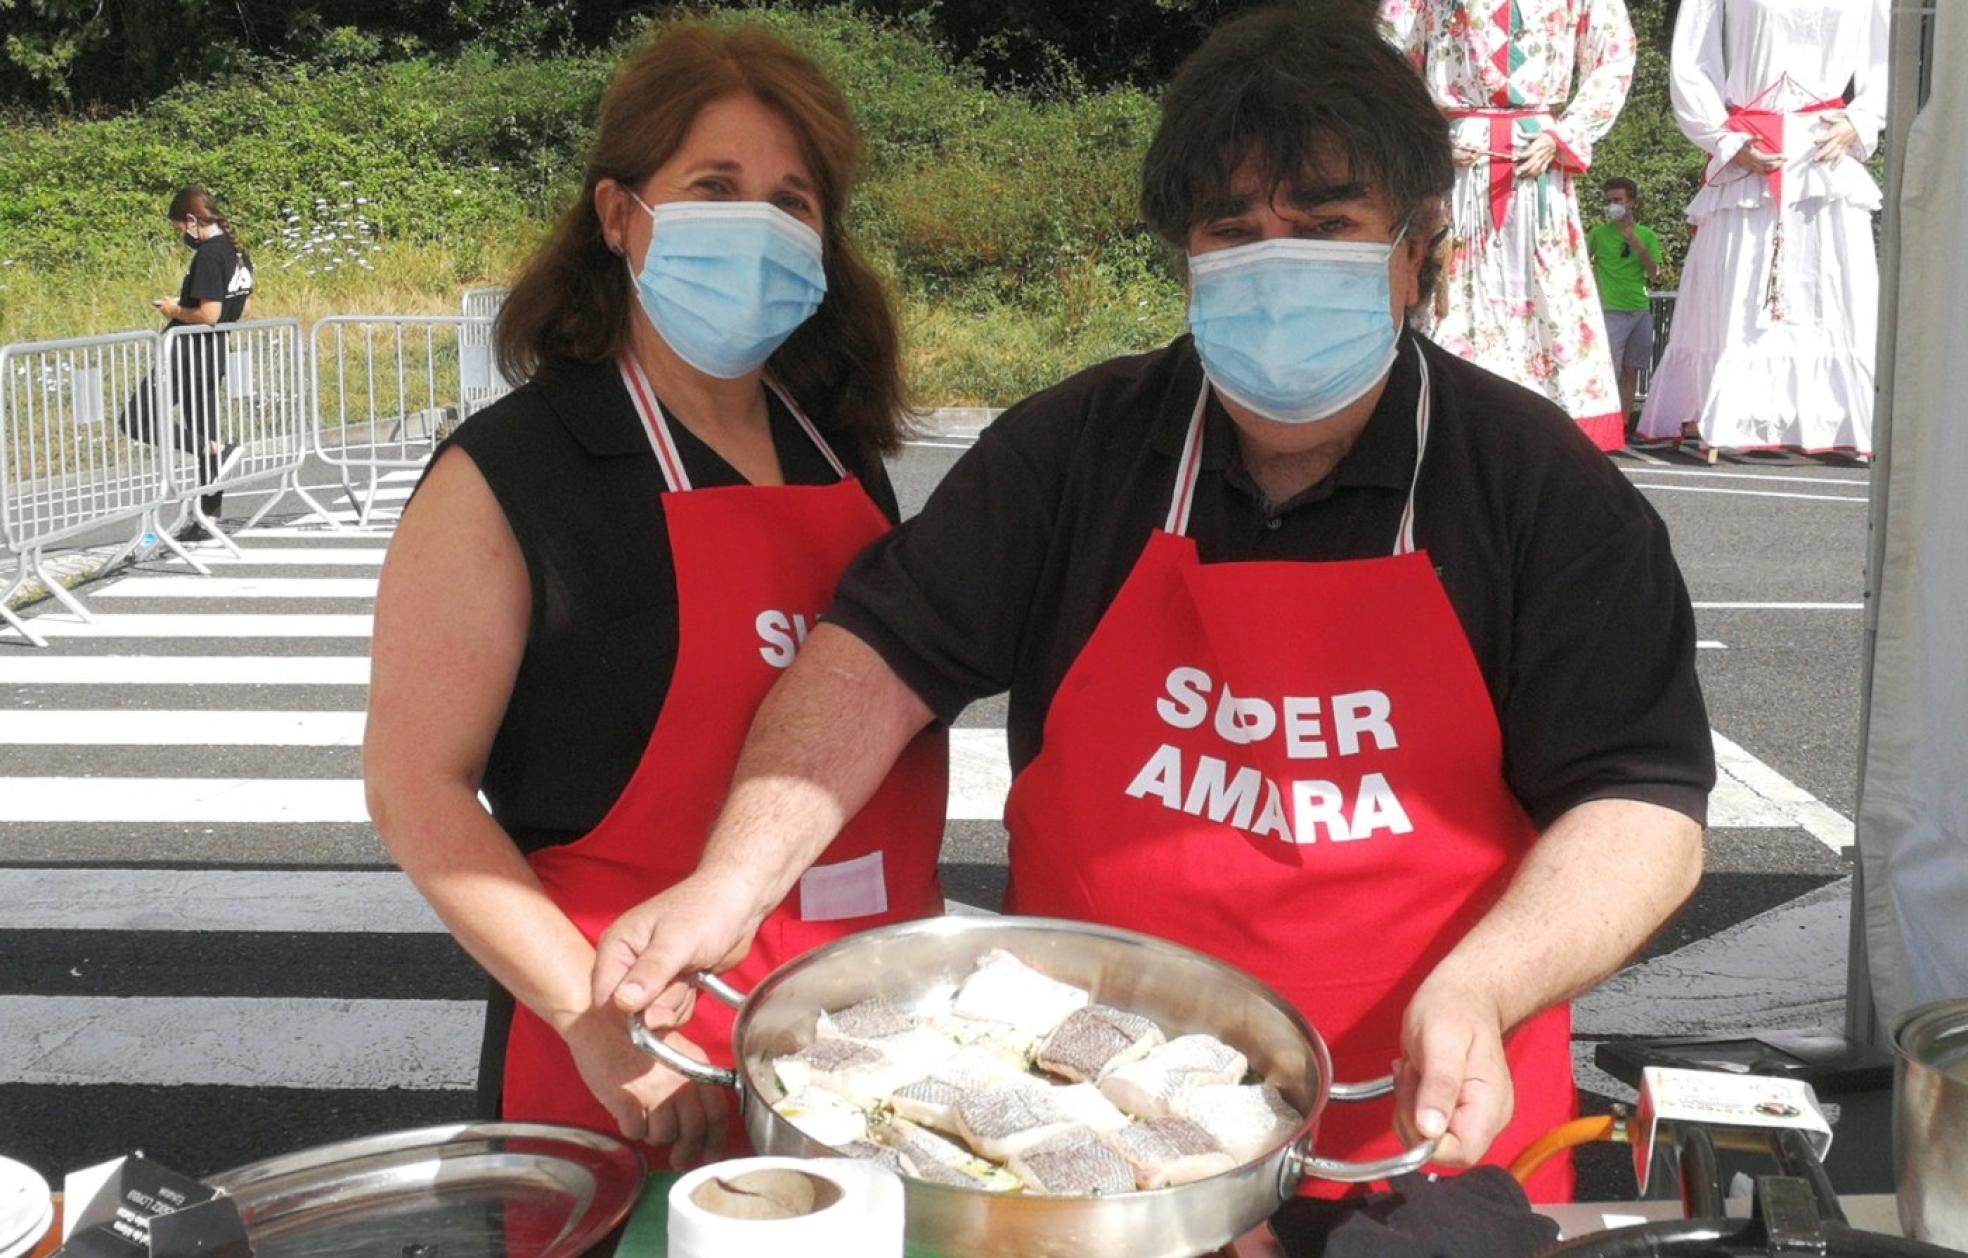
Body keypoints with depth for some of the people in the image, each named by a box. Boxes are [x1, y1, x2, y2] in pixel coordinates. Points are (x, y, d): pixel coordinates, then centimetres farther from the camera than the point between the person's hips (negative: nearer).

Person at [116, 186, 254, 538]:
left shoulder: (207, 255, -18)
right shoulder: (239, 253, 9)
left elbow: (208, 315, -24)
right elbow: (241, 310, 17)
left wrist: (175, 311, -7)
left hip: (187, 354, -9)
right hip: (215, 356, 9)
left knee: (135, 420, -4)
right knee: (204, 432, 14)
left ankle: (217, 448, -14)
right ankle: (207, 518, 16)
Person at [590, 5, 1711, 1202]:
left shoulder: (1547, 490, -6)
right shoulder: (1074, 449, 0)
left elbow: (1643, 807, -10)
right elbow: (885, 653, -5)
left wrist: (1476, 993, -27)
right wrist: (734, 882, -19)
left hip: (1419, 1127, -1)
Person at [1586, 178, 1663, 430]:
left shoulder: (1647, 235, 10)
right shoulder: (1599, 233, 2)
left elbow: (1654, 275, 1)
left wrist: (1638, 245, -8)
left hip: (1641, 310, 4)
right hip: (1611, 311, -4)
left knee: (1631, 369, 6)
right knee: (1609, 370, -11)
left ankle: (1625, 420, 10)